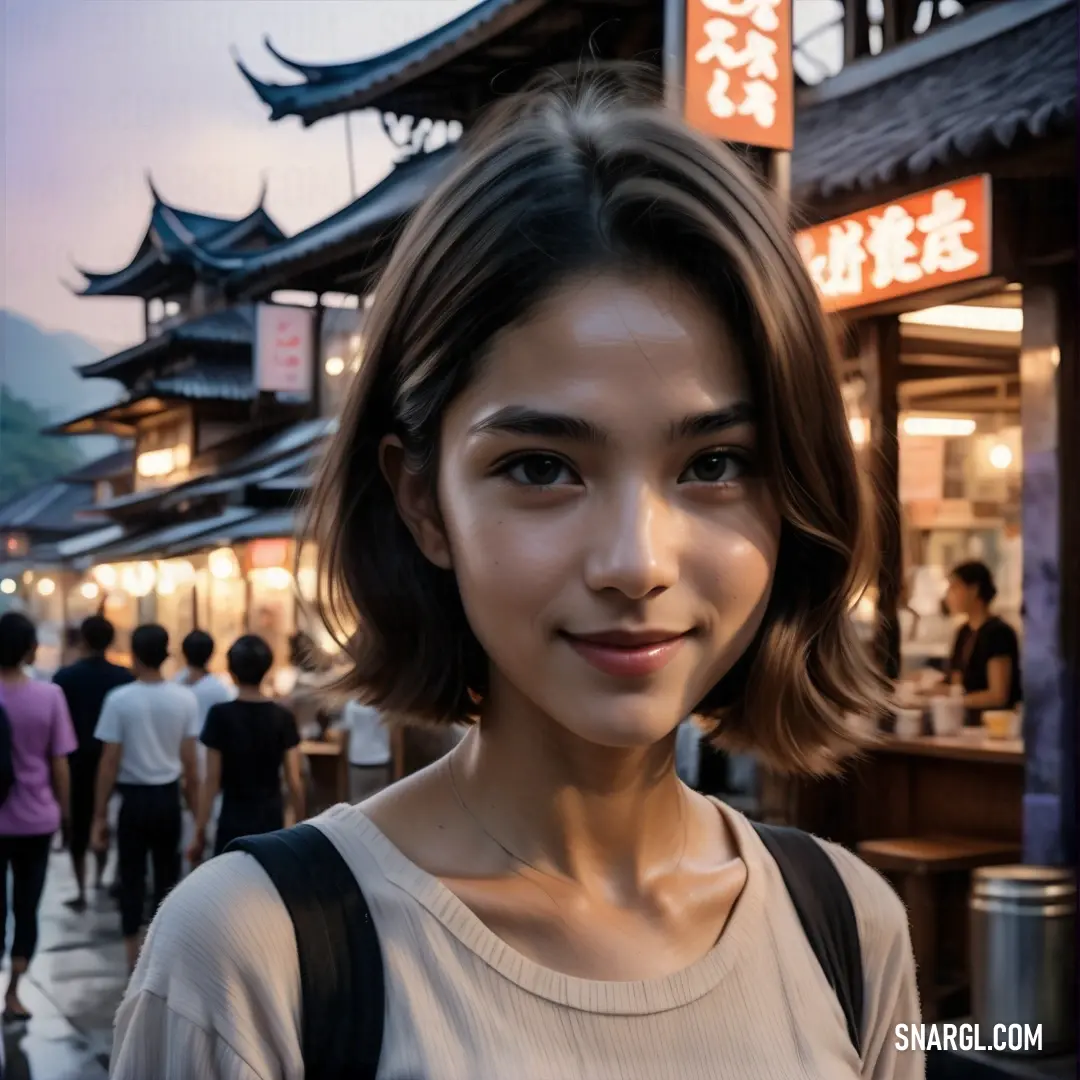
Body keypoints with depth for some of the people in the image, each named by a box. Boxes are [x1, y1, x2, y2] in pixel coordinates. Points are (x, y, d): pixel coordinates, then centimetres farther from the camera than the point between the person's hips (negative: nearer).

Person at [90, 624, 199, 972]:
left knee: (132, 877, 8)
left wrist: (99, 816, -3)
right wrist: (195, 807, 11)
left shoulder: (119, 699, -12)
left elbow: (109, 763, -10)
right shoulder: (185, 699, -5)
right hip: (168, 796, 2)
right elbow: (189, 762, -1)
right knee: (167, 876, 13)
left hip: (133, 798, -2)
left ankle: (134, 957, 12)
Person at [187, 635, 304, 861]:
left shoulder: (221, 715, -9)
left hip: (234, 820, -3)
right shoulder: (283, 718, -1)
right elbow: (294, 782, -1)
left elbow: (212, 780, -8)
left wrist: (200, 832, -1)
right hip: (272, 820, 3)